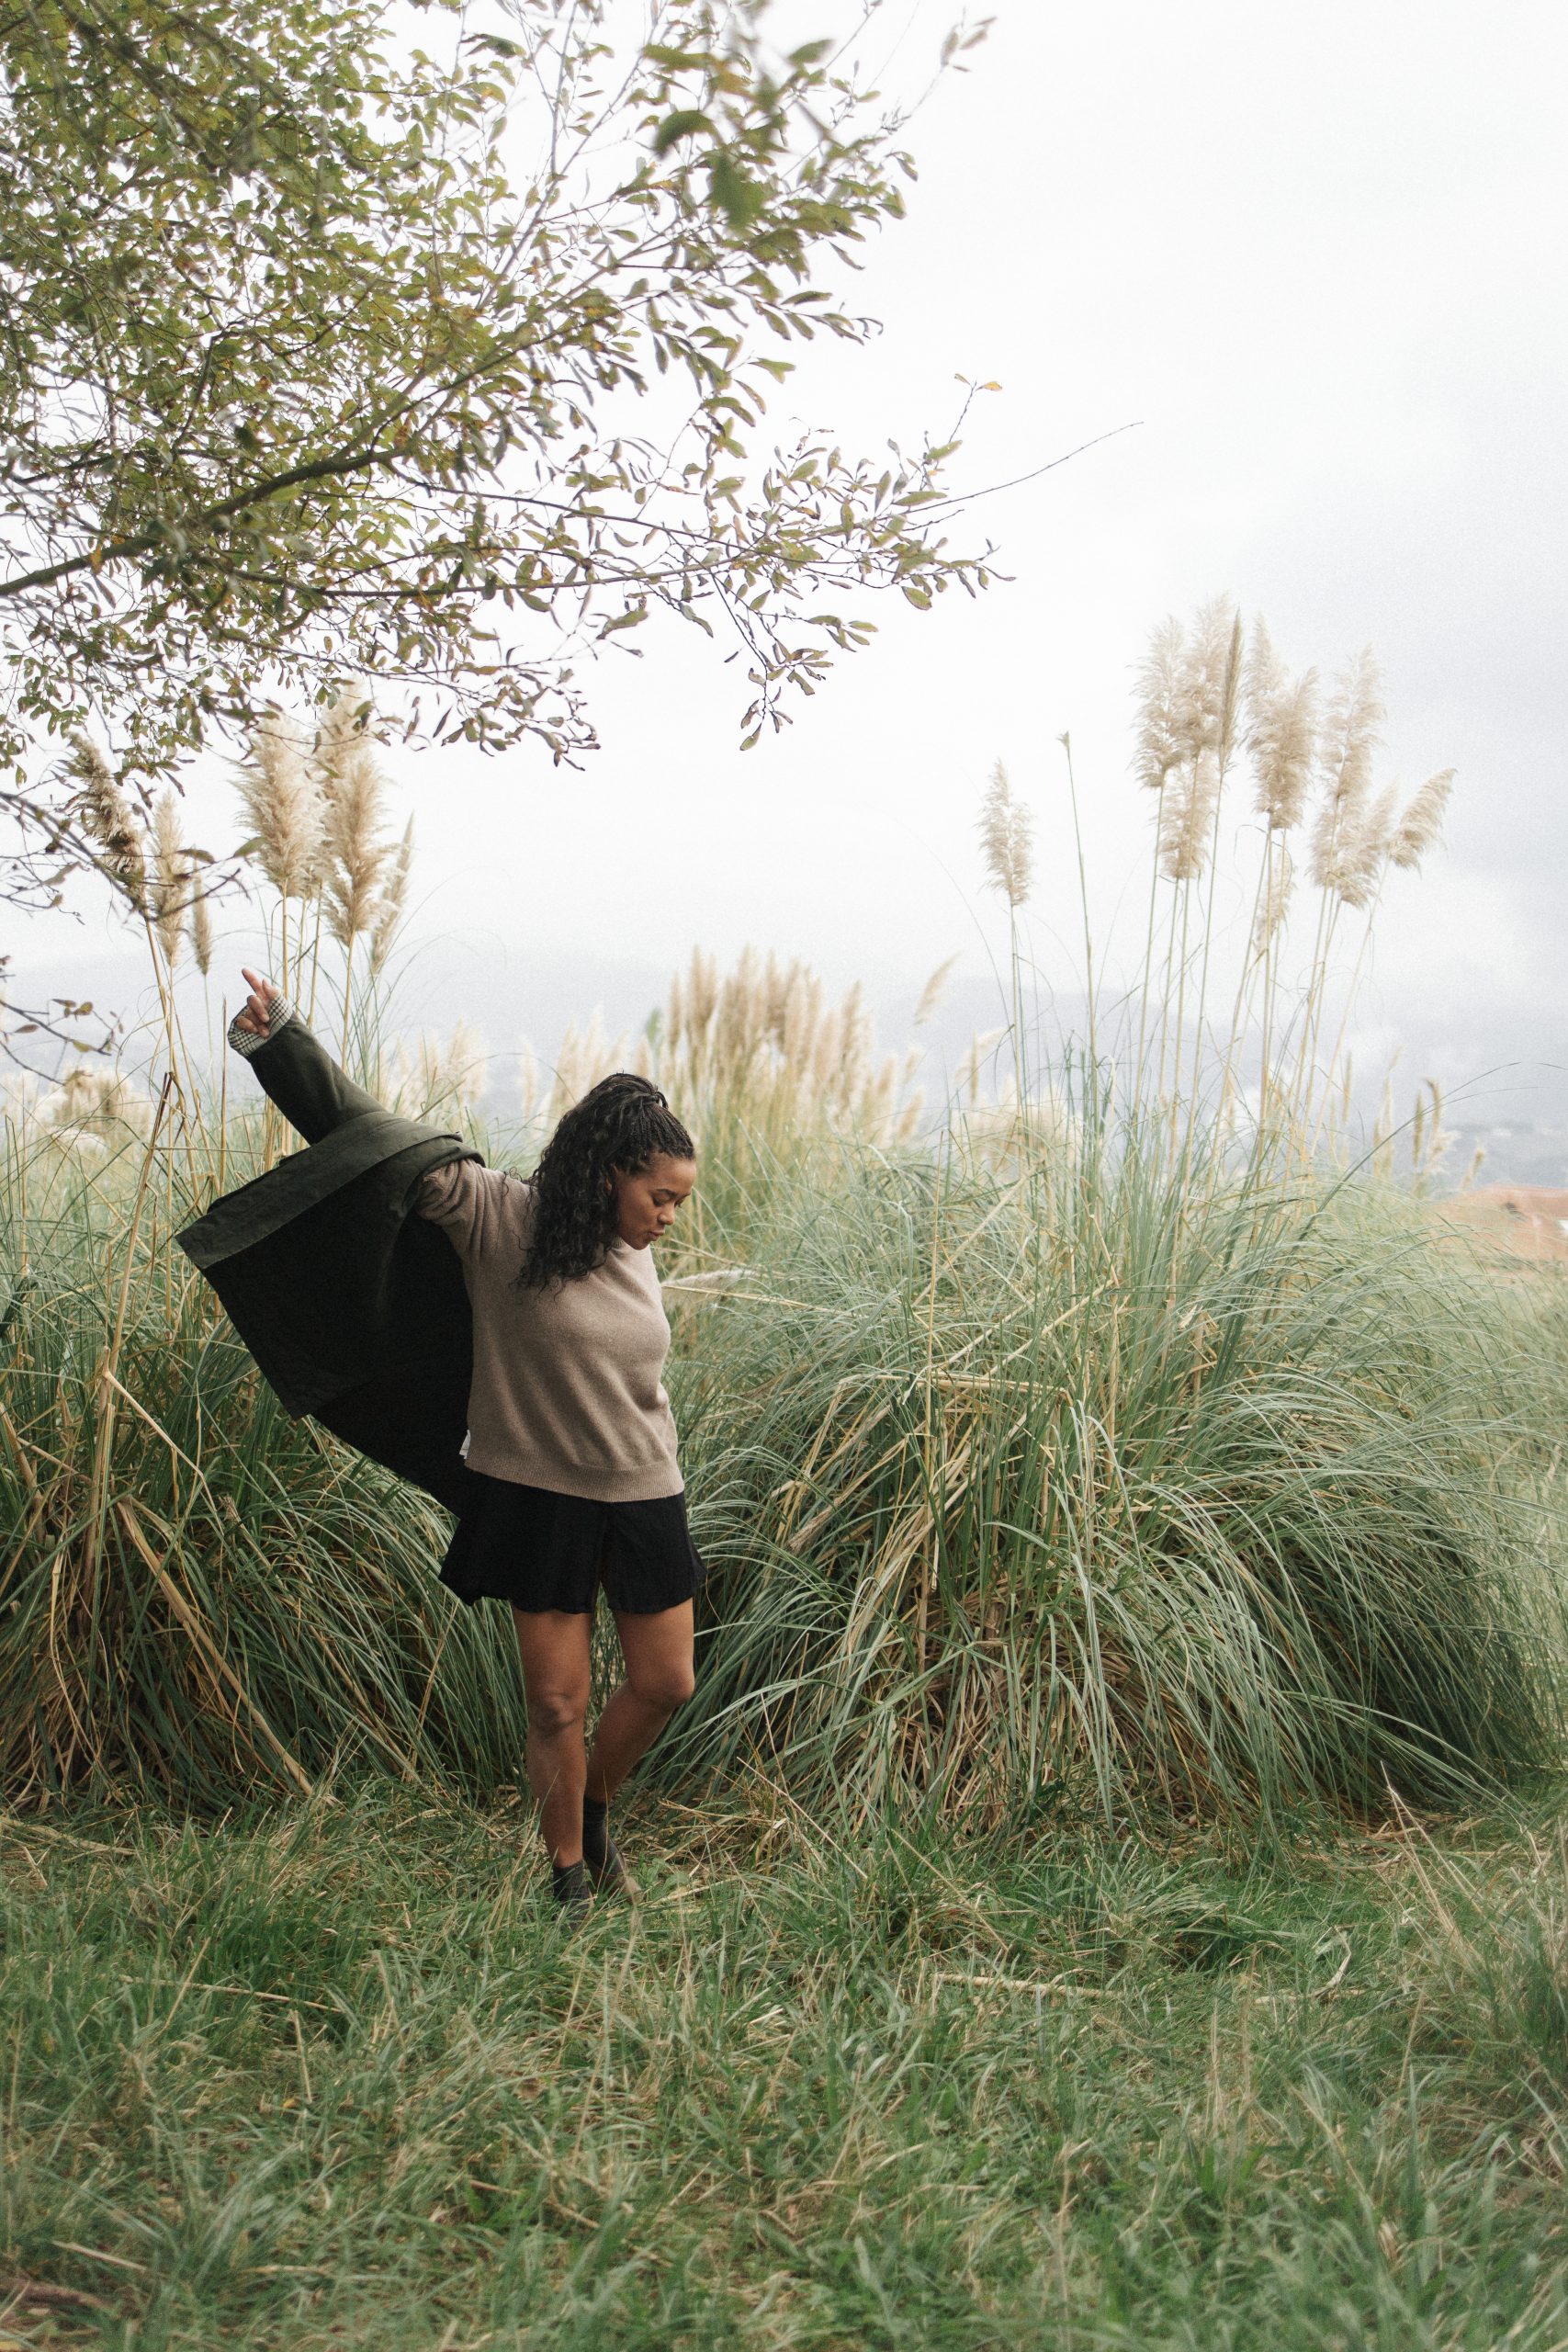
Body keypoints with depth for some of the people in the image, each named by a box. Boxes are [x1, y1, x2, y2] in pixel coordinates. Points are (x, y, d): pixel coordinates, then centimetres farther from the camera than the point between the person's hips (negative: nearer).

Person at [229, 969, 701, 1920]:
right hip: (540, 1496, -5)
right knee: (557, 1704, 3)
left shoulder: (636, 1257, 3)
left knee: (666, 1683, 9)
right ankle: (570, 1878, 24)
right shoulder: (501, 1217, -14)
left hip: (644, 1499, 5)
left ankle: (595, 1813, 37)